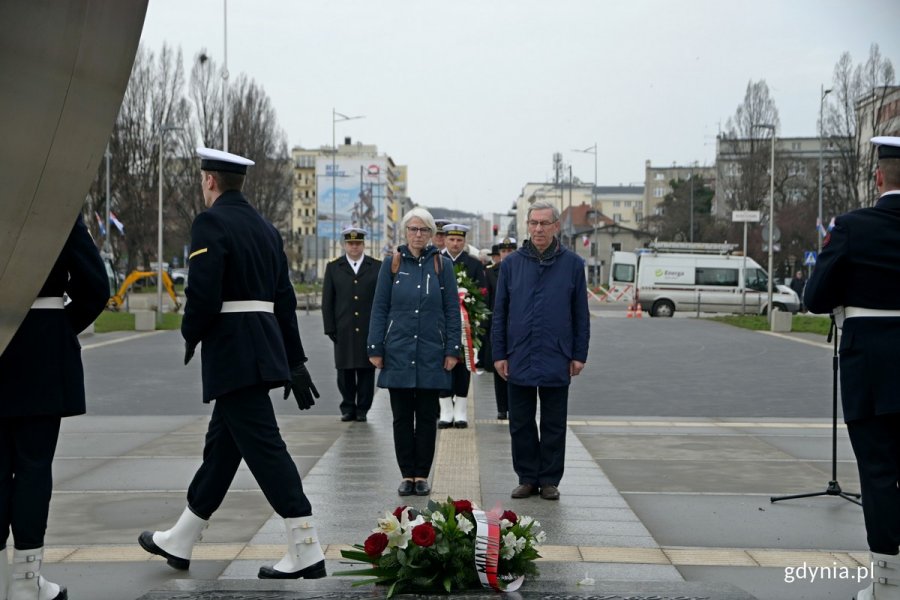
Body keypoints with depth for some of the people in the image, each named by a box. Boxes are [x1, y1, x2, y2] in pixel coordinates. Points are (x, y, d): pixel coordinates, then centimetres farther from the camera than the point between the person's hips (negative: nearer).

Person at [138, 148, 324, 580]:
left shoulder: (210, 222, -10)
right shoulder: (265, 228, 14)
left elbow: (204, 292, -20)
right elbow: (284, 297, 14)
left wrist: (190, 334, -1)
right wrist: (295, 361, 16)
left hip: (232, 350, -9)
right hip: (266, 345, 9)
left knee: (263, 447, -7)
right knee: (222, 443, 15)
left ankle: (306, 553, -6)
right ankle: (179, 543, 29)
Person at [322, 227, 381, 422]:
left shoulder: (377, 267, 5)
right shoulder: (333, 267, 8)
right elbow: (327, 301, 7)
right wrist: (330, 328, 1)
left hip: (369, 330, -1)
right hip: (343, 331, 1)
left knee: (367, 370, 2)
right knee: (345, 371, 3)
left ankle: (362, 409, 10)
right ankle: (348, 408, 13)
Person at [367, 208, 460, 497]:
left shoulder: (442, 265, 3)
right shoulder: (391, 265, 4)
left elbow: (452, 310, 3)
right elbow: (379, 308, 4)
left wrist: (452, 350, -2)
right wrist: (375, 349, -1)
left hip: (431, 353, 0)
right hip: (398, 352, 0)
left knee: (427, 416, 5)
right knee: (402, 417, 5)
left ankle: (422, 475, 14)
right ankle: (407, 475, 14)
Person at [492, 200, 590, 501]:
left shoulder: (572, 264, 2)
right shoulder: (511, 263, 5)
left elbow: (581, 314, 5)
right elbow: (499, 312, 7)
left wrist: (579, 355, 0)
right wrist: (499, 354, 1)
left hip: (556, 361, -1)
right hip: (518, 360, 1)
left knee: (554, 425, 7)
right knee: (520, 424, 7)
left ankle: (550, 480, 17)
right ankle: (527, 478, 18)